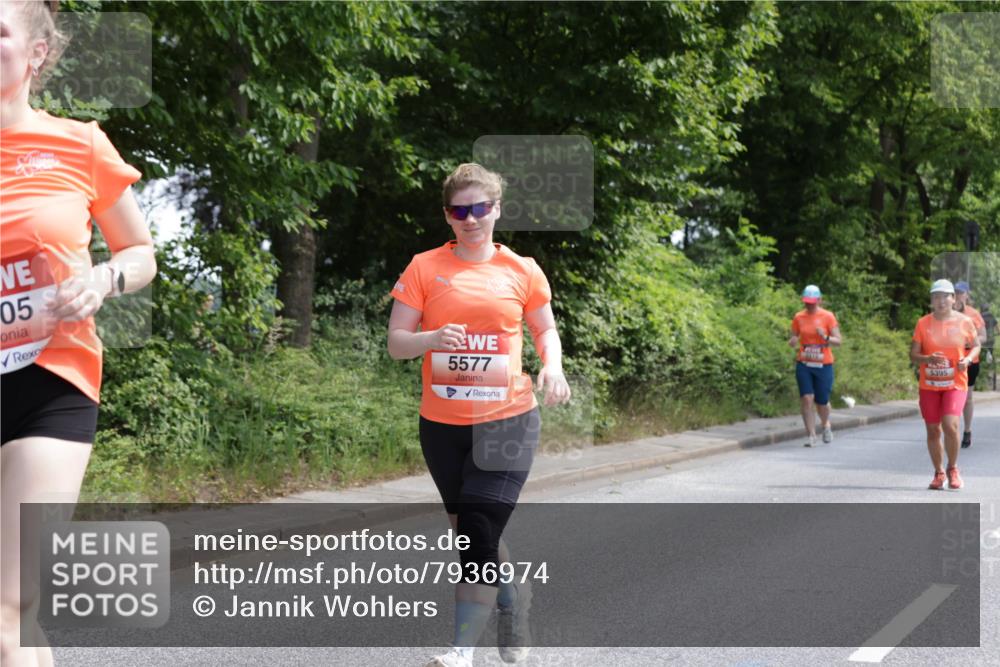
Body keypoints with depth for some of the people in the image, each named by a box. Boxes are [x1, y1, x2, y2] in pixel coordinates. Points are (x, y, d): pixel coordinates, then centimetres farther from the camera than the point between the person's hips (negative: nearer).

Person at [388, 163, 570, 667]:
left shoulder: (522, 270, 3)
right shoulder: (424, 268, 1)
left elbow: (546, 330, 15)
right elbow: (396, 343, 0)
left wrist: (552, 366, -6)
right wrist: (432, 338, -21)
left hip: (507, 421, -2)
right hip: (442, 423, 2)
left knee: (479, 532, -13)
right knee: (473, 531, 13)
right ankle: (515, 600, 38)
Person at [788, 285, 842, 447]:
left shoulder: (828, 316, -2)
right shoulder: (799, 317, 3)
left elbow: (838, 340, -2)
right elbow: (793, 340, 10)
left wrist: (826, 337, -23)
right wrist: (792, 342, -14)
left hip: (823, 365, -1)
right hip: (804, 365, 1)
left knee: (822, 402, 6)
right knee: (806, 399, -12)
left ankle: (826, 426, 37)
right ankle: (811, 435, -6)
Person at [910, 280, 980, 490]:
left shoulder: (964, 322, -2)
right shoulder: (923, 323, -1)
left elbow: (975, 346, 12)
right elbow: (913, 355, 0)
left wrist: (968, 360, -9)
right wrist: (928, 359, -21)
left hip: (955, 384, -2)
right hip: (929, 385, 2)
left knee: (950, 425, -20)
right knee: (933, 431, 6)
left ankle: (953, 469, 3)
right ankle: (939, 473, 24)